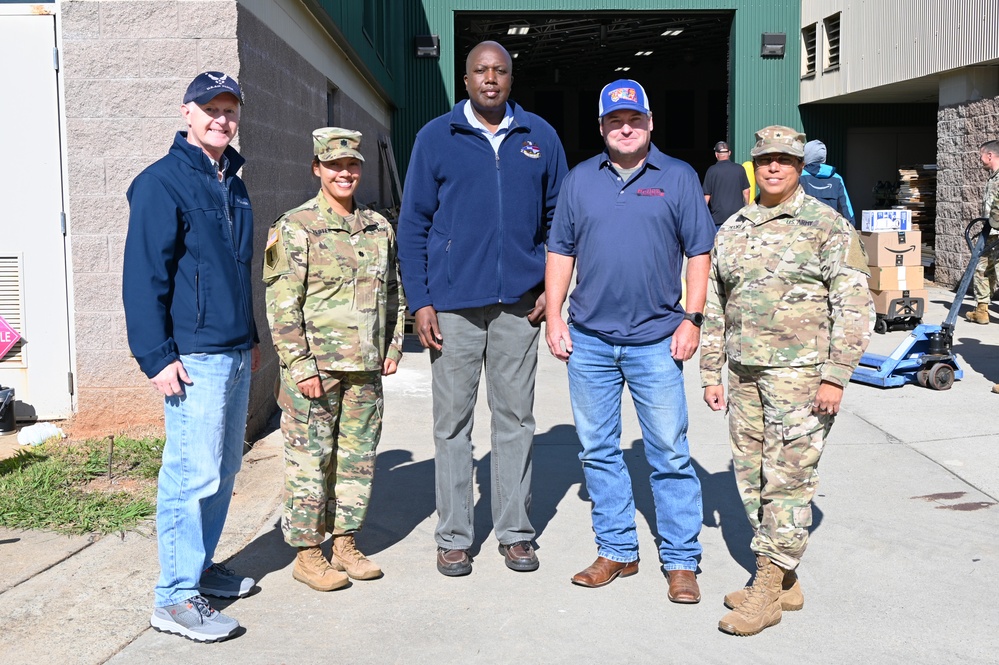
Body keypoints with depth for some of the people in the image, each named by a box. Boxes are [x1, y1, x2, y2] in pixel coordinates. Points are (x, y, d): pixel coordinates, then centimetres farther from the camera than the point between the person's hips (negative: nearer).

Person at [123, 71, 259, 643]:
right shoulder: (163, 183, -8)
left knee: (224, 470, 14)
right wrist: (156, 356, -17)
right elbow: (143, 275, -13)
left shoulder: (233, 186, 17)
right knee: (194, 474, -8)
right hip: (194, 358, -8)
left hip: (235, 356, 8)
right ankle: (176, 597, 1)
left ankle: (200, 565, 28)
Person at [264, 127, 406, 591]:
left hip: (365, 368, 6)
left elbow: (394, 292, 21)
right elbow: (281, 304, -10)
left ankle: (345, 544, 25)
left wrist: (394, 346, 12)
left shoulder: (379, 228, 11)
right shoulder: (295, 228, -6)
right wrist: (300, 365, -14)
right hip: (315, 367, -5)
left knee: (358, 457, 11)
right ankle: (307, 554, 13)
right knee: (310, 460, 0)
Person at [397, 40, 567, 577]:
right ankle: (453, 537, 16)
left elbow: (558, 217, 11)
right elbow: (413, 225, 2)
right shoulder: (435, 138, 3)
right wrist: (420, 301, -5)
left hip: (519, 304, 1)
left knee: (515, 419, 9)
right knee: (453, 422, 5)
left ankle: (515, 532, 20)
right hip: (453, 305, -1)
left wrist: (552, 288, 1)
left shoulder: (539, 137, 7)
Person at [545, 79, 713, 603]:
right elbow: (560, 252, 12)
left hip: (656, 340, -3)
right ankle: (616, 550, 21)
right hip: (589, 340, 3)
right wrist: (554, 318, 4)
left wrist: (692, 319, -5)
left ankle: (681, 561, 10)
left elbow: (699, 253, 4)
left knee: (670, 453, 0)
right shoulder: (580, 180, 11)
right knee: (598, 450, 8)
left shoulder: (678, 178, 5)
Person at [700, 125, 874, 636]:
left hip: (800, 373, -6)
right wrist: (711, 373, 13)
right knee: (750, 475, 9)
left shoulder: (828, 226, -3)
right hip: (744, 373, 6)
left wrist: (836, 377, -13)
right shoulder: (731, 230, 13)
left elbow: (854, 306, -7)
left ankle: (768, 589, 5)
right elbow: (715, 307, 17)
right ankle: (784, 582, 22)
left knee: (787, 479, -4)